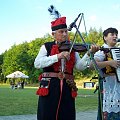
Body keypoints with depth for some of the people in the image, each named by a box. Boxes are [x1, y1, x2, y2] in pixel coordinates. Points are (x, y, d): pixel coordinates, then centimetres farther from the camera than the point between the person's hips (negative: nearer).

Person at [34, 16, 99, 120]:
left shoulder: (72, 49, 12)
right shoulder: (46, 47, 6)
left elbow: (80, 66, -1)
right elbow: (37, 63, -10)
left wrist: (89, 53, -17)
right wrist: (57, 56, -19)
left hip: (67, 88, 3)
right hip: (49, 87, -2)